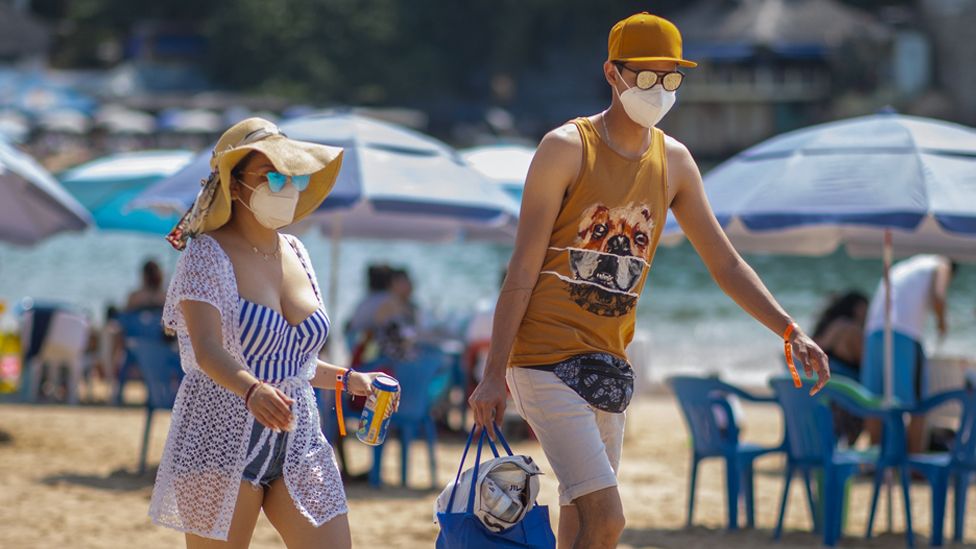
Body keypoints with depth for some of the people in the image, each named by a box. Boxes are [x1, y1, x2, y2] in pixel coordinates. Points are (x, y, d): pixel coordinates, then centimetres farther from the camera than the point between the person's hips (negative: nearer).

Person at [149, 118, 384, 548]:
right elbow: (207, 350, -26)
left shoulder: (294, 253, 11)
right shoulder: (208, 255, -10)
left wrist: (345, 380, 15)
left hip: (298, 440, 6)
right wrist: (252, 390, -43)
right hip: (222, 439, -6)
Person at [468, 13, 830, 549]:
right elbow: (523, 270, -9)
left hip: (609, 364, 6)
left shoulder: (673, 161, 9)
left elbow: (726, 265, 14)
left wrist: (790, 331, 1)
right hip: (546, 358, -6)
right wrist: (493, 376, -11)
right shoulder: (567, 148, -8)